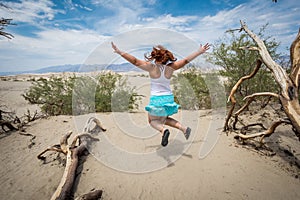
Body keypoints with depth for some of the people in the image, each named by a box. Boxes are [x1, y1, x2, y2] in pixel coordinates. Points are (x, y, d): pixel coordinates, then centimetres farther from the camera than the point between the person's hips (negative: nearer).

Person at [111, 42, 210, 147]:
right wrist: (200, 51, 16)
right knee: (163, 119, 26)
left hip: (156, 99, -4)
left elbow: (135, 61, -10)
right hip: (169, 98, 4)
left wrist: (119, 52, -3)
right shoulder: (170, 67, -2)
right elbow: (186, 60, 5)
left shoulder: (151, 67, -11)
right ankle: (183, 128, 7)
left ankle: (163, 130, -14)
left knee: (152, 120, 17)